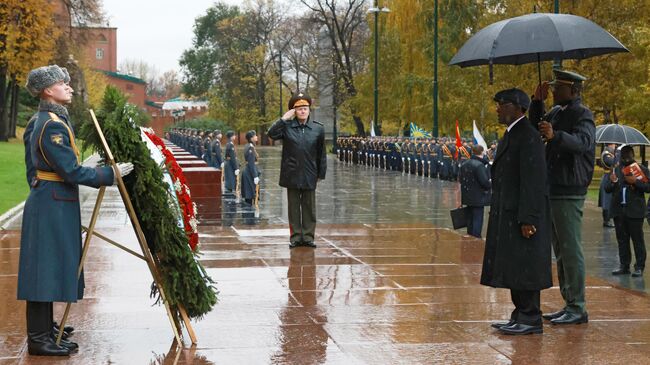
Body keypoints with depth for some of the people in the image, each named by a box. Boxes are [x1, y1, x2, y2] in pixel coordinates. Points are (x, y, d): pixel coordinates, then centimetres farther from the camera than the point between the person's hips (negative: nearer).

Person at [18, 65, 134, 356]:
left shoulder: (48, 121, 15)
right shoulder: (53, 125, -18)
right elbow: (72, 171, -20)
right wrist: (111, 174, -12)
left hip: (55, 205, 10)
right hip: (52, 205, -10)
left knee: (52, 271, 13)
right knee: (45, 269, -5)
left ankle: (45, 333, 20)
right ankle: (38, 340, 0)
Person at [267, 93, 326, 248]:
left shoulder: (318, 129, 2)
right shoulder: (287, 126, 0)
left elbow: (321, 154, 5)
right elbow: (272, 133, -17)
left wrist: (321, 174, 5)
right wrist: (284, 118, -16)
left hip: (309, 176, 0)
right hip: (292, 175, 0)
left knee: (309, 208, 6)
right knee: (294, 207, 7)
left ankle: (308, 236, 13)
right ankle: (295, 237, 13)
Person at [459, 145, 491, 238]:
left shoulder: (464, 165, 6)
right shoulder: (479, 165, -21)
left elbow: (460, 179, 12)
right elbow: (484, 182, -24)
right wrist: (490, 184, -5)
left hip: (467, 198, 8)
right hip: (478, 198, -8)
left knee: (470, 219, 17)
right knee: (477, 220, -1)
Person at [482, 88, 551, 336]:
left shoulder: (528, 137, -16)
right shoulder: (512, 135, 16)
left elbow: (533, 181, -20)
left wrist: (527, 219, -22)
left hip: (521, 215, -10)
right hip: (508, 214, 10)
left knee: (523, 267, -5)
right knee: (513, 267, 13)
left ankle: (530, 320, 1)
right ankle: (521, 316, 20)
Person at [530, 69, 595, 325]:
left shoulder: (582, 114, -11)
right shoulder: (557, 112, 16)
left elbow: (583, 141, -29)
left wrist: (555, 136, -45)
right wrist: (537, 102, 6)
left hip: (569, 193, -9)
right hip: (554, 189, 9)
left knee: (571, 250, -8)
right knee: (560, 251, 14)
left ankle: (578, 308, -4)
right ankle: (569, 304, 22)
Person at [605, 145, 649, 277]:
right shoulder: (616, 169, 13)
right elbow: (607, 189, 12)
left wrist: (636, 181, -18)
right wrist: (612, 182, -9)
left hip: (635, 211, -4)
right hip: (619, 210, 4)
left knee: (637, 239, -2)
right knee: (622, 240, 8)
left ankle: (639, 267, 1)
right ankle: (624, 266, 14)